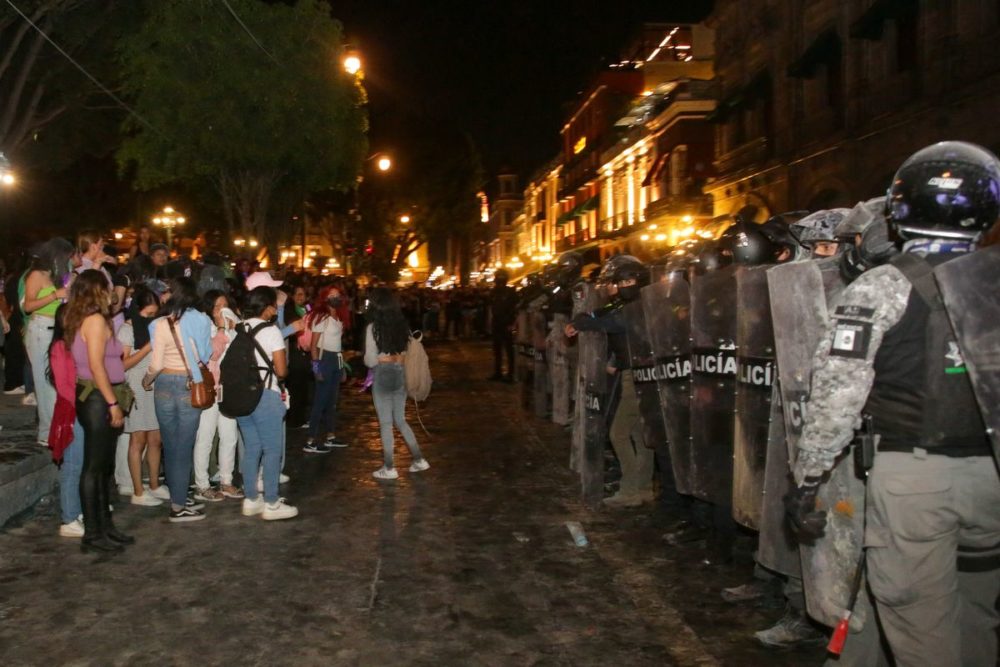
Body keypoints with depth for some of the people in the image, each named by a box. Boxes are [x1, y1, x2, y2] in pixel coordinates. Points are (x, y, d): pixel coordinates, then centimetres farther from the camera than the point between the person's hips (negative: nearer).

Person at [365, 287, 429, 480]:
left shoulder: (373, 327, -11)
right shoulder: (401, 325, 4)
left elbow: (371, 360, -9)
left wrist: (366, 359, 12)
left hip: (382, 376, -5)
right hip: (400, 374, 5)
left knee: (385, 423, 4)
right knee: (400, 420, 18)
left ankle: (389, 468, 11)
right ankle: (419, 460, 17)